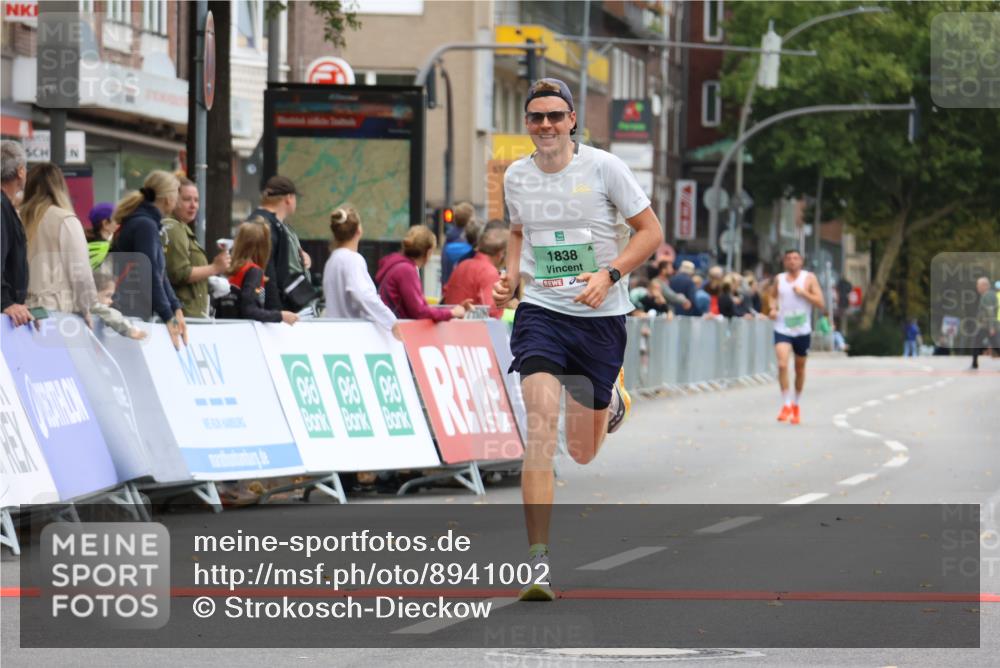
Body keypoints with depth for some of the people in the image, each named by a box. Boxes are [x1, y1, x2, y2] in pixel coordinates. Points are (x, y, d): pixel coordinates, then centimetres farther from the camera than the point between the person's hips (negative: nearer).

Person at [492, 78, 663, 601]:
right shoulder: (516, 177, 3)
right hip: (540, 311, 1)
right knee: (541, 421, -22)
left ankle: (612, 398, 47)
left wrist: (609, 275, -17)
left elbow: (650, 231, -3)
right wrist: (511, 277, 4)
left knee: (582, 451, 8)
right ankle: (538, 561, -23)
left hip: (601, 317, -1)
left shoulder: (603, 167, -8)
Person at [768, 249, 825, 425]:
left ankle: (796, 405, 32)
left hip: (802, 330, 0)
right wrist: (773, 307, 3)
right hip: (782, 329, 0)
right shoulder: (779, 279, 4)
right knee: (782, 365, -19)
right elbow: (773, 296, 23)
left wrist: (803, 293, -18)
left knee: (800, 369, 13)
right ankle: (786, 405, -11)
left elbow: (820, 303, -7)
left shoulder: (809, 278, -3)